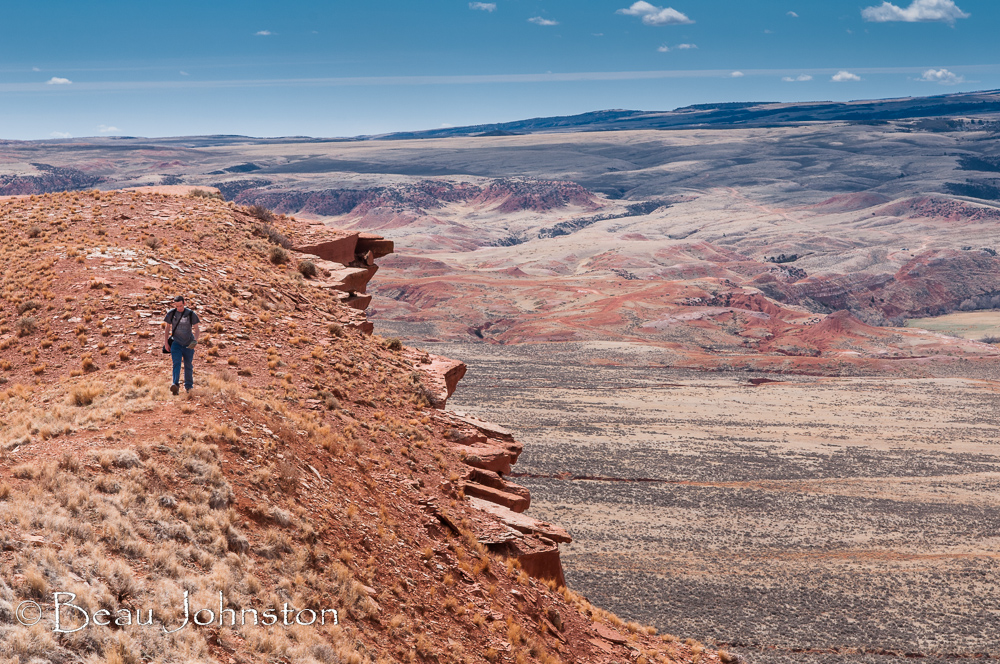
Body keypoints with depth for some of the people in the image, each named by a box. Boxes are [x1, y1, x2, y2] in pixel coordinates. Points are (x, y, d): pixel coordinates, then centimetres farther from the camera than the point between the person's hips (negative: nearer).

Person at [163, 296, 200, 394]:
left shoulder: (191, 314, -2)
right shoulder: (171, 314, 2)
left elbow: (196, 329, 2)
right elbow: (167, 328, 10)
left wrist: (195, 340, -15)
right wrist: (166, 342, 4)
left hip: (188, 344, 0)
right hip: (176, 343, 0)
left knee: (188, 366, 5)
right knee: (176, 363, -16)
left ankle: (188, 386, 17)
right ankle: (176, 385, -28)